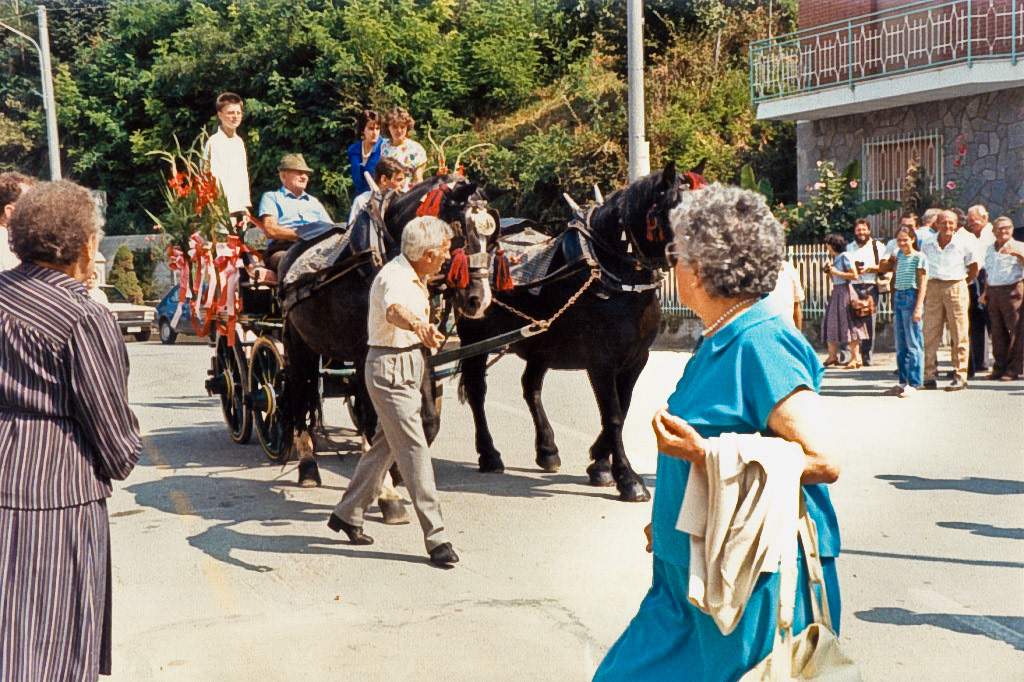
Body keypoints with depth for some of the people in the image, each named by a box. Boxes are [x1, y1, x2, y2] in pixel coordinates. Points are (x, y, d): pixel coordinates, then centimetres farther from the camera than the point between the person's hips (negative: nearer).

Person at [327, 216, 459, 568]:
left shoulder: (416, 276, 10)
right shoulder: (394, 277, -21)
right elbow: (394, 310, -45)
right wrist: (418, 326, -66)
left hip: (409, 366, 10)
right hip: (391, 369, -10)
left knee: (385, 444, 17)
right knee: (414, 450, -10)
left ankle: (346, 514, 30)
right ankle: (436, 538, -7)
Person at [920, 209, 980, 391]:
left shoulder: (963, 244, 0)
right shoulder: (927, 244, 6)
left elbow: (974, 270, 9)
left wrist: (957, 284, 5)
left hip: (956, 289, -2)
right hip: (933, 289, 2)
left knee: (959, 336, 0)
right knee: (930, 334, 1)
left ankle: (960, 377, 5)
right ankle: (929, 376, 7)